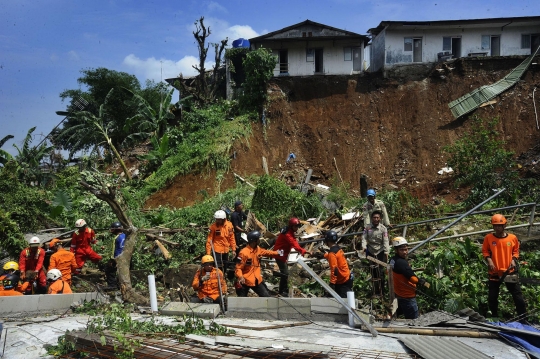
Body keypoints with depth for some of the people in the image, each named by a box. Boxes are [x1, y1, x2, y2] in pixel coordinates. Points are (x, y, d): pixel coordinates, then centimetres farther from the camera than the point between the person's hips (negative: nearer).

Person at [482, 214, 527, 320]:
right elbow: (485, 251, 3)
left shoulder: (512, 238, -2)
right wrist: (489, 260, -13)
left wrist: (514, 260, -7)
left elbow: (516, 251, 10)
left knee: (518, 296, 2)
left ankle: (523, 318, 13)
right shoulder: (488, 238, -5)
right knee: (492, 297, 8)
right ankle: (495, 317, 27)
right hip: (494, 272, 0)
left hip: (509, 271, 0)